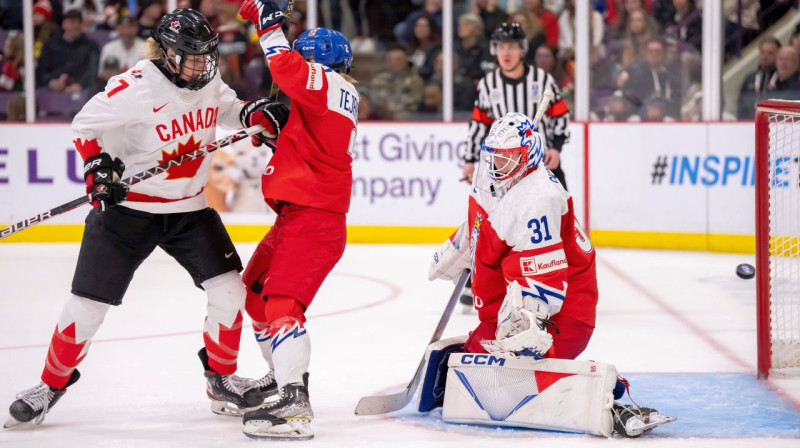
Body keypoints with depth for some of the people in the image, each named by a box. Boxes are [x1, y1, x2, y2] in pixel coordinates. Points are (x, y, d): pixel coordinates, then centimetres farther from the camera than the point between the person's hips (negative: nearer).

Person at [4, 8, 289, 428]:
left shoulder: (208, 83, -1)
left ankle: (222, 377, 14)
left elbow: (226, 107, 21)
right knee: (89, 301, -5)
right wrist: (97, 164, -23)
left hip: (189, 208, 5)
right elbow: (84, 124, -10)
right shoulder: (135, 88, -21)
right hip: (128, 208, -5)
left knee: (230, 288, -5)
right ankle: (51, 385, 14)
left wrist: (256, 114, 3)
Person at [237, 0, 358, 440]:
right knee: (255, 291, 22)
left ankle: (294, 405, -33)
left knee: (282, 301, -22)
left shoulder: (328, 83, -9)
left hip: (314, 217, -11)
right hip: (297, 213, 11)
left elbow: (289, 70, -28)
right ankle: (286, 374, 32)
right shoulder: (335, 95, 20)